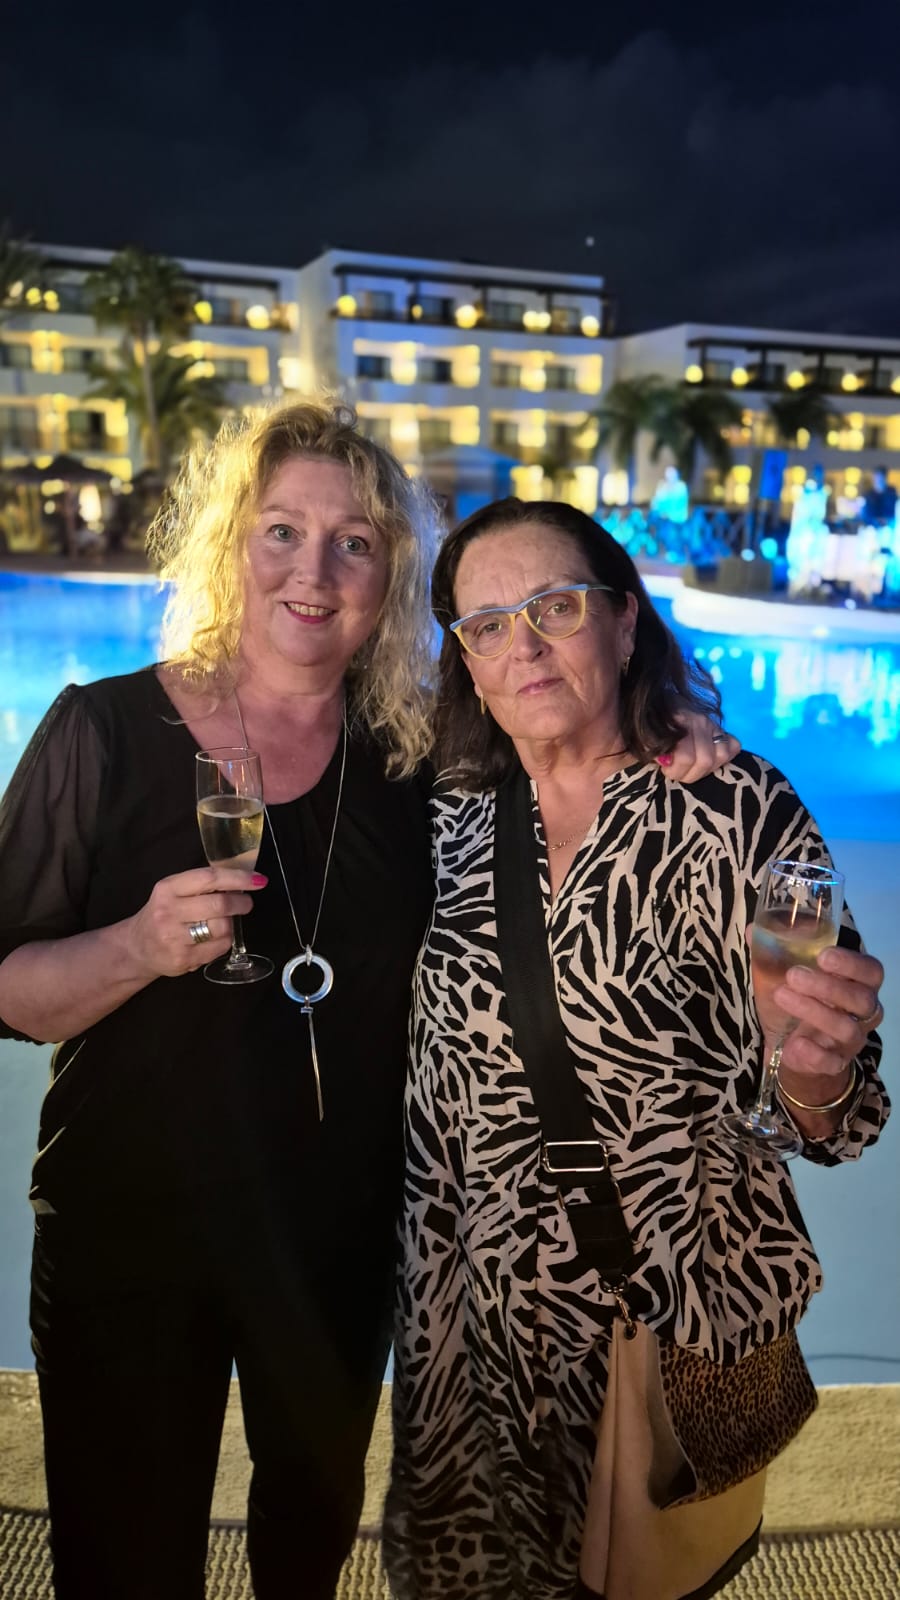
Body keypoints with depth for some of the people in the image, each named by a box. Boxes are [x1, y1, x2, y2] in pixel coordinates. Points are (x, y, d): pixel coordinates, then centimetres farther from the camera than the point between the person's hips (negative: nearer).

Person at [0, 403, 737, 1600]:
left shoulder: (424, 752, -7)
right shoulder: (107, 732, -13)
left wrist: (672, 730, -15)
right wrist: (142, 946, -29)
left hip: (341, 1233, 3)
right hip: (130, 1237, -2)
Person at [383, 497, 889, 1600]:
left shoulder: (734, 811, -17)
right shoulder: (454, 817, -5)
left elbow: (824, 1127, -16)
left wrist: (812, 1072, -35)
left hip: (678, 1319, -3)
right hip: (476, 1317, 4)